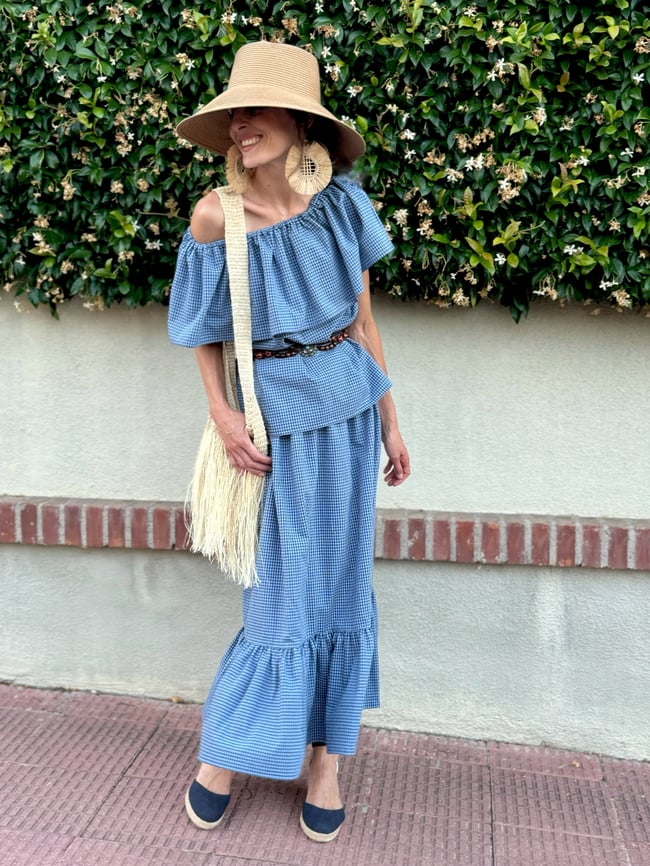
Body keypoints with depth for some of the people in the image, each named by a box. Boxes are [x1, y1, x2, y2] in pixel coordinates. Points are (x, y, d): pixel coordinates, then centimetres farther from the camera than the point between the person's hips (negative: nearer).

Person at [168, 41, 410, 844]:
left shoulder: (342, 205, -1)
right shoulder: (217, 214, -7)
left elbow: (363, 321, 5)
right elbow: (202, 329, 3)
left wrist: (389, 419, 7)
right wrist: (221, 414, -8)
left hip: (349, 403, 3)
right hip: (278, 408, -3)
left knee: (338, 575, 8)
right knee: (288, 582, 2)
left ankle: (325, 758, 25)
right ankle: (220, 752, 24)